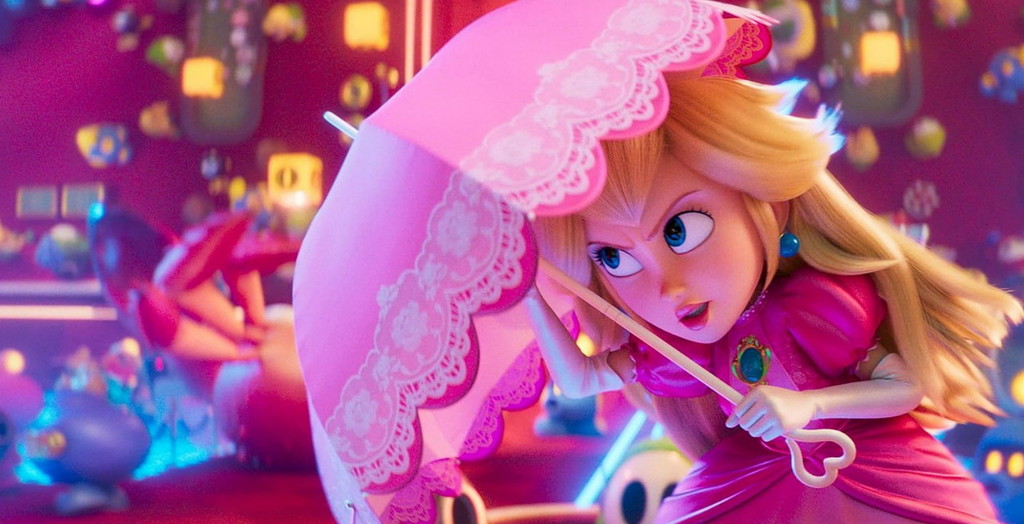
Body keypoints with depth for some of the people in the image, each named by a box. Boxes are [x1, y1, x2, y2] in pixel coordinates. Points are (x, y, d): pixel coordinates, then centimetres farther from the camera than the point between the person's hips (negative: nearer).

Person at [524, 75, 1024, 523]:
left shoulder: (828, 301, -27)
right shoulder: (674, 343, -12)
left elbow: (908, 388, -19)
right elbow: (578, 379, -2)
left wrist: (809, 404, -36)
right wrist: (532, 296, -11)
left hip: (874, 473, -3)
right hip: (752, 483, 3)